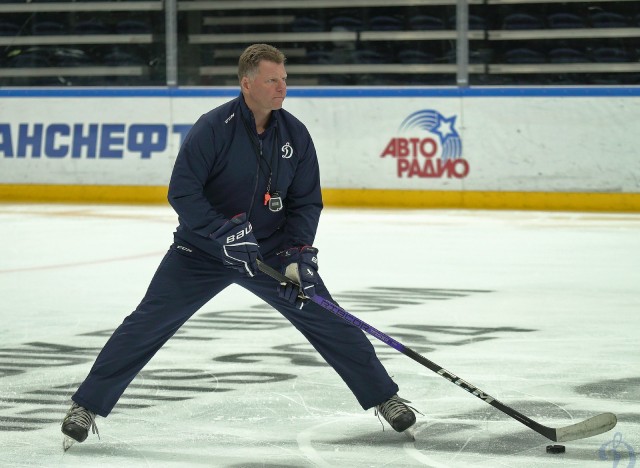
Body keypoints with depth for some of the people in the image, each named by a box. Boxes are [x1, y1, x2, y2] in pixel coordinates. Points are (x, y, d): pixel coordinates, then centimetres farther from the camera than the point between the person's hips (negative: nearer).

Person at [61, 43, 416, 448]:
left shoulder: (295, 134, -5)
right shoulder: (213, 128, -19)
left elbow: (306, 202, 0)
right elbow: (182, 193, -20)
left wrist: (299, 253, -13)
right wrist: (223, 232, -29)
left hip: (271, 249, 3)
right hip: (202, 248, -3)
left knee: (328, 320, -1)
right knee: (150, 323, -8)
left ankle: (384, 397, 13)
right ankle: (87, 406, 1)